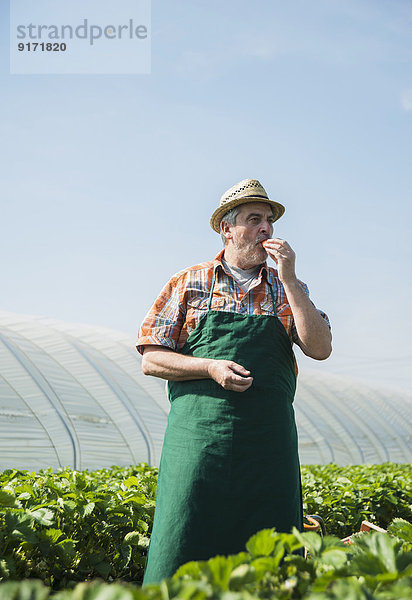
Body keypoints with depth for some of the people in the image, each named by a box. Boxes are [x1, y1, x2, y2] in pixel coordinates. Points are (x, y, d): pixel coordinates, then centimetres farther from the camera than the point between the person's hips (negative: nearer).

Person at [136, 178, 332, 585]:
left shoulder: (288, 289, 14)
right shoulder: (188, 284, 8)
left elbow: (320, 348, -1)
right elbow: (151, 360, 5)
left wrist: (288, 278, -5)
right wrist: (210, 367, -12)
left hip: (268, 441, 2)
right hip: (199, 432, -2)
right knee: (182, 553, -3)